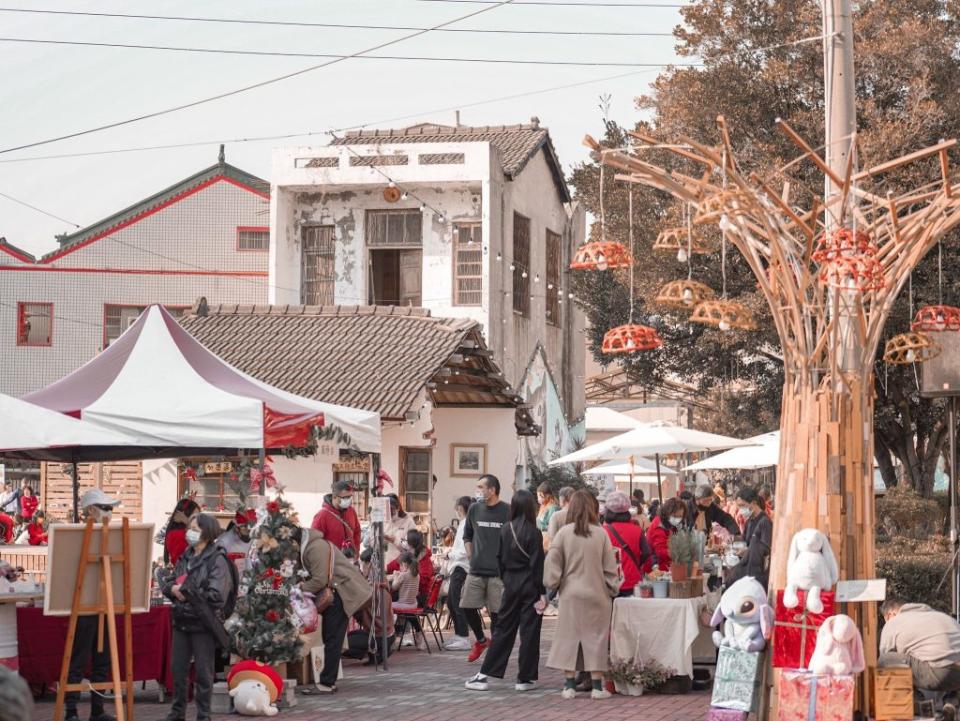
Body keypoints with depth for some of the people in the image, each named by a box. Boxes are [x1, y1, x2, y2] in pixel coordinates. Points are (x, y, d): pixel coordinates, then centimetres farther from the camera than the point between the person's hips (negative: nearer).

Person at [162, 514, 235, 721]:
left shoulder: (217, 560, -11)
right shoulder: (185, 557, 12)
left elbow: (216, 595, -19)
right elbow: (167, 584, 13)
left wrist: (187, 592, -14)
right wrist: (174, 589, -11)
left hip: (204, 623, -7)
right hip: (181, 621, 7)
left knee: (203, 672, 2)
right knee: (178, 669, 13)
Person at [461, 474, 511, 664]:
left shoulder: (507, 511, -7)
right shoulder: (474, 509, 8)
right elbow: (467, 536, 20)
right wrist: (472, 557, 10)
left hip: (498, 571, -4)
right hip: (476, 570, 5)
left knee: (496, 611, 0)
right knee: (468, 607, 2)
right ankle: (480, 640, 24)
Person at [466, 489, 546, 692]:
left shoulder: (505, 530, 2)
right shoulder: (533, 533, -12)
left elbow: (501, 559, 8)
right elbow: (537, 565, -12)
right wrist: (542, 592, -9)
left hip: (510, 582, 5)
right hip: (529, 585, -5)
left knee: (503, 628, 10)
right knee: (529, 631, 3)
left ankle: (484, 675, 7)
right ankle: (525, 678, 5)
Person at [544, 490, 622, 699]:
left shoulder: (564, 533, -6)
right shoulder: (601, 534, -5)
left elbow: (552, 563, -5)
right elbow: (610, 566, -1)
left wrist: (553, 583, 10)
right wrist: (612, 589, 11)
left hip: (571, 594, 0)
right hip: (597, 595, 0)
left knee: (569, 637, 7)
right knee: (595, 637, 6)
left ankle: (569, 685, 6)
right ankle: (597, 685, 6)